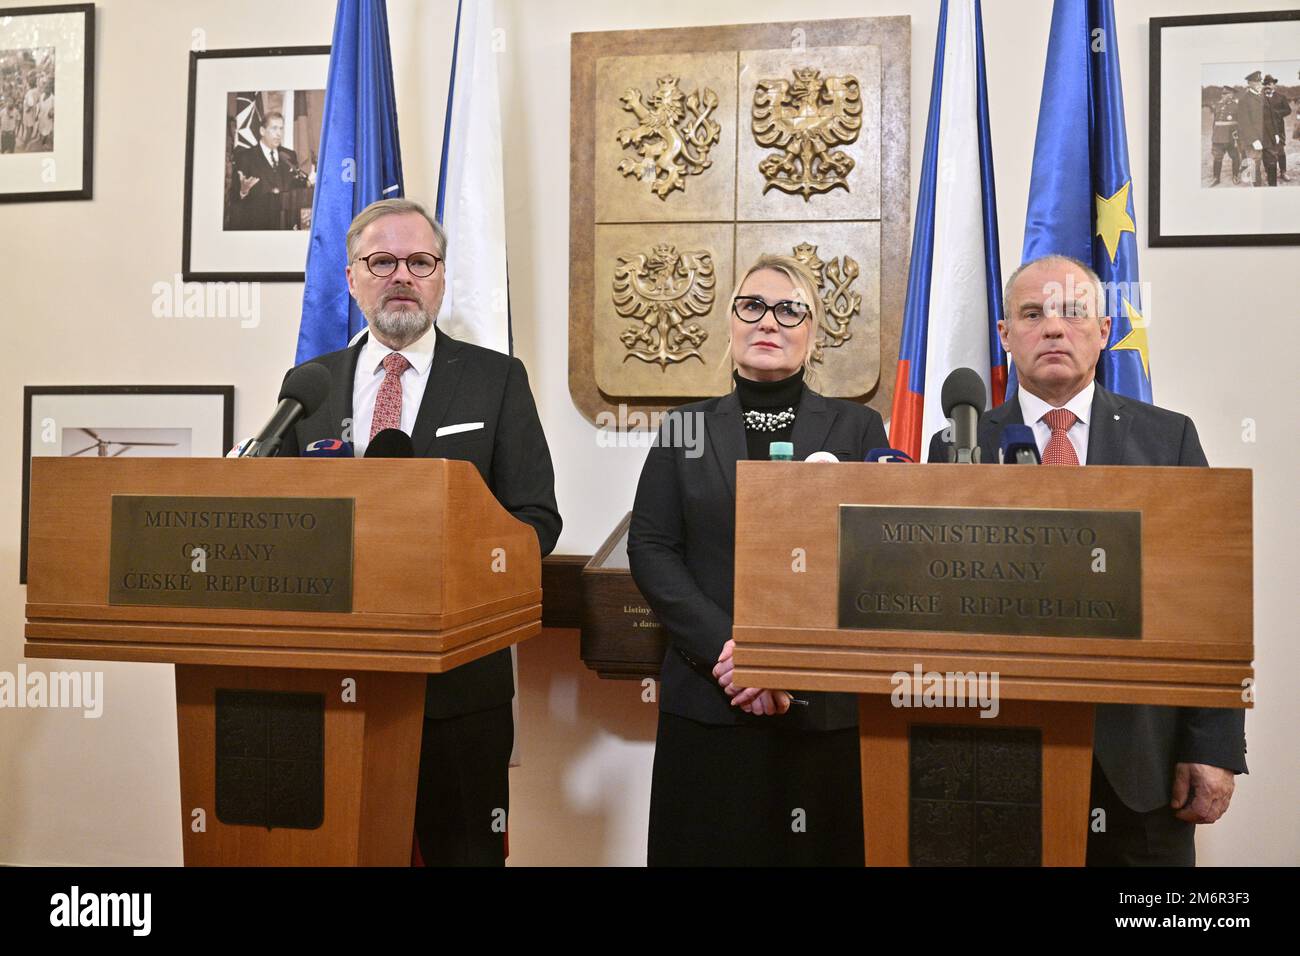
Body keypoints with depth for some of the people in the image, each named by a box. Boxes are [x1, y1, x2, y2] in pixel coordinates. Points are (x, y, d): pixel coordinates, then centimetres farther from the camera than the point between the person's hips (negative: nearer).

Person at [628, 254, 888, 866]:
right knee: (707, 849, 8)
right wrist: (725, 650, -12)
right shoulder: (685, 428, 10)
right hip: (707, 705, 1)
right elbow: (650, 550, 2)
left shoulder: (858, 429, 6)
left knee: (814, 849, 7)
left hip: (824, 707, -1)